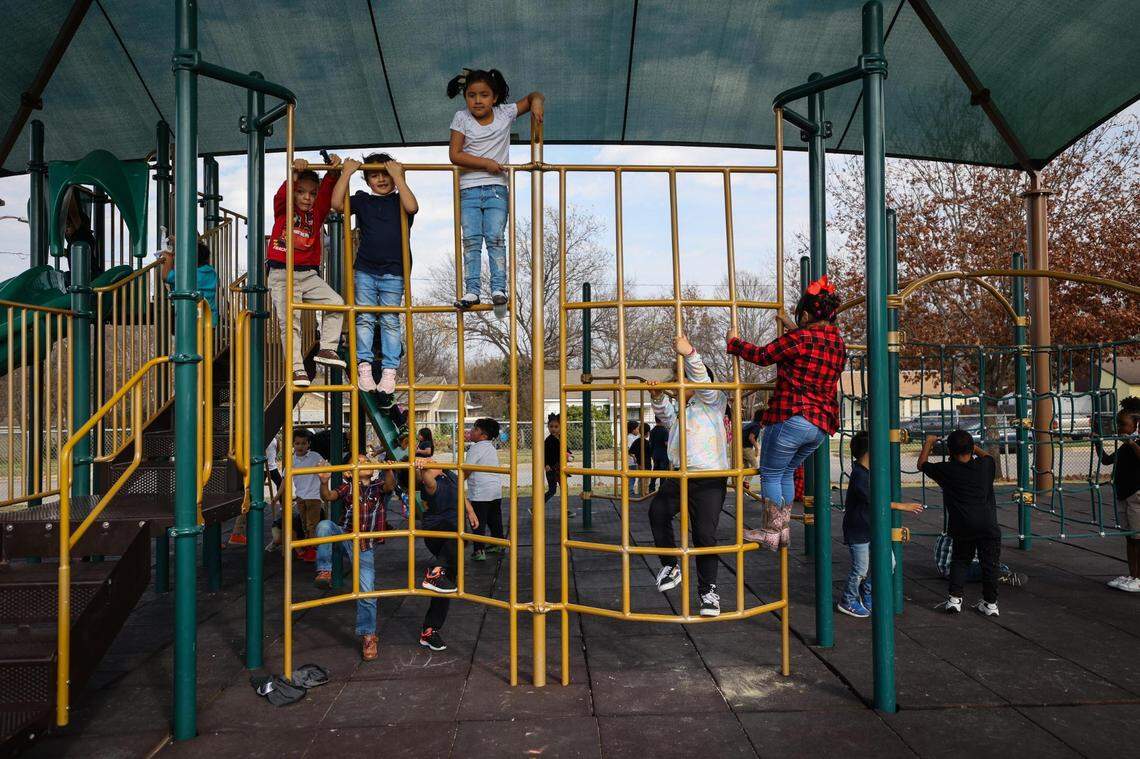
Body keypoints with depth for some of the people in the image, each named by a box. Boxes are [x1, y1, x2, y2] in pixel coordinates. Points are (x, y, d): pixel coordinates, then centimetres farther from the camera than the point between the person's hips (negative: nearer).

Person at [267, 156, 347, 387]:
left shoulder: (317, 213, 11)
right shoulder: (283, 210, 3)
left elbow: (327, 192, -2)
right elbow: (281, 195, -17)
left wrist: (333, 172, -18)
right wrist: (295, 174, -32)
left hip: (309, 275, 4)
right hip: (282, 275, -4)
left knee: (336, 303, -11)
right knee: (290, 321, -9)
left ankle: (327, 349, -3)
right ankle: (297, 368, -8)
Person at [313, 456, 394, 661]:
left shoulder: (379, 486, 10)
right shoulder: (348, 487, 11)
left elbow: (390, 486, -14)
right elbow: (328, 496, -6)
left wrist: (388, 471, -37)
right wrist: (324, 482, -28)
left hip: (365, 546, -1)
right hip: (344, 536, 1)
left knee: (367, 592, -7)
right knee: (324, 525, -30)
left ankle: (368, 636, 10)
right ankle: (324, 572, -22)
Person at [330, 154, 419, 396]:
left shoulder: (399, 200, 5)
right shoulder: (362, 199, 10)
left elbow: (412, 207, -17)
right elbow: (337, 204, -5)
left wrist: (397, 175, -11)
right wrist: (346, 173, -3)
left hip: (393, 273, -2)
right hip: (365, 270, 2)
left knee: (390, 321, 0)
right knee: (364, 319, 1)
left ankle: (389, 371, 1)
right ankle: (364, 367, 3)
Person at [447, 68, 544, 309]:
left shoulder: (505, 113, 6)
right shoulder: (461, 118, 3)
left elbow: (535, 97, 17)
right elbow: (454, 154, -3)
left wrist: (536, 103, -7)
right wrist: (486, 163, -11)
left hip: (496, 188, 0)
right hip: (469, 189, 0)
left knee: (495, 237, -10)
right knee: (471, 240, -6)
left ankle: (498, 288, -10)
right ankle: (472, 290, -5)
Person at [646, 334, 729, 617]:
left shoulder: (713, 401, 6)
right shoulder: (679, 411, 26)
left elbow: (703, 382, -13)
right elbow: (665, 415, 6)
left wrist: (689, 353, -27)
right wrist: (657, 396, -14)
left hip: (709, 480, -5)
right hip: (678, 476, 5)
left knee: (705, 534, -7)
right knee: (657, 511, -19)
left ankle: (708, 590, 10)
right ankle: (670, 566, -1)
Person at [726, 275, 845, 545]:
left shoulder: (800, 338, -13)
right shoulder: (839, 343, 11)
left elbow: (762, 355, -4)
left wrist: (734, 342, 11)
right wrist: (794, 329, 37)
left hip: (791, 418, -8)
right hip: (822, 424, 8)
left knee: (770, 474, 5)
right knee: (787, 472, 21)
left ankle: (770, 532, 9)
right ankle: (783, 528, 24)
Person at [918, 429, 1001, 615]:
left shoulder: (946, 470, 1)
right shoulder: (986, 466, 5)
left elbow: (921, 464, 18)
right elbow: (988, 456, 31)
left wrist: (928, 443, 28)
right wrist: (972, 446, 40)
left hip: (962, 526, 0)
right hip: (988, 525, 1)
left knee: (960, 560, 17)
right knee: (989, 563, 11)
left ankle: (955, 598, 11)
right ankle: (990, 603, 18)